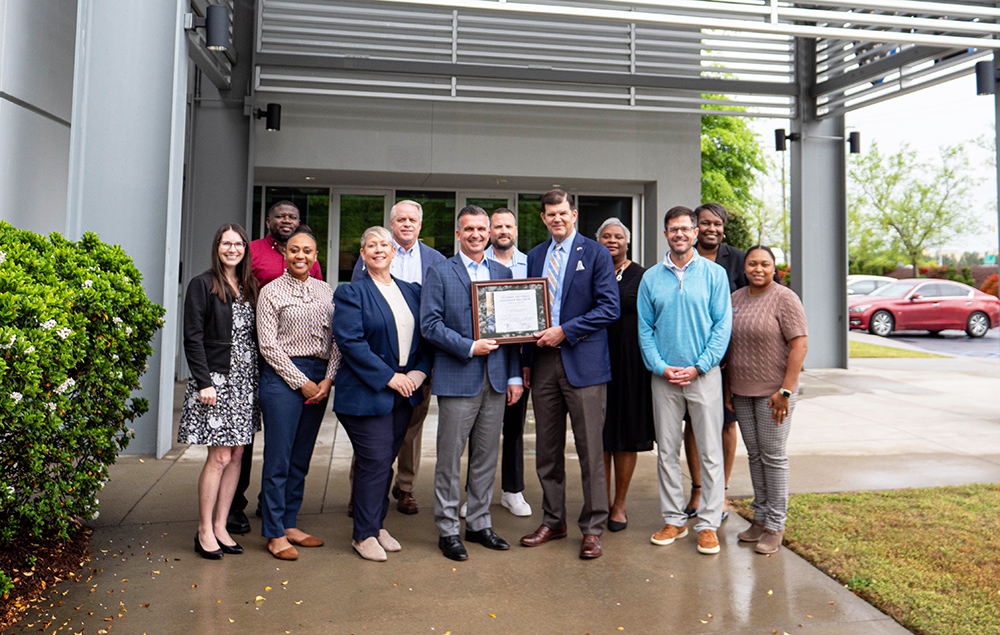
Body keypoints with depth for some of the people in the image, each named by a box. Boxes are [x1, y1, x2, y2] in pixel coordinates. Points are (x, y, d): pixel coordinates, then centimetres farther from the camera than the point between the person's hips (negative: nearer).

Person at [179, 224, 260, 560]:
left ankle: (220, 527, 19)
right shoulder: (203, 285, -4)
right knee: (220, 457, -5)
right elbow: (193, 338, -9)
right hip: (216, 379, -6)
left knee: (236, 456, 8)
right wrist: (204, 382, -16)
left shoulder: (250, 288, 13)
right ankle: (204, 531, 10)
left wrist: (258, 378, 6)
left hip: (246, 381, 6)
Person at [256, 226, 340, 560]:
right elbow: (268, 345, -6)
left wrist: (328, 379, -5)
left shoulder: (326, 291, 11)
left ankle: (290, 524, 24)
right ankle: (275, 533, 11)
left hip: (320, 379, 5)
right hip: (283, 377, -4)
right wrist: (301, 382, -10)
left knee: (301, 457, 12)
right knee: (278, 458, -1)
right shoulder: (271, 292, -1)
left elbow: (337, 340, 8)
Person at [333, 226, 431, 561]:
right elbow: (349, 341, -13)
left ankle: (377, 525, 26)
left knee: (387, 460, 11)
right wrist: (388, 377, -16)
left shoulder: (412, 292, 13)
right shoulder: (351, 292, -3)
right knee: (374, 461, -4)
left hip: (404, 392, 5)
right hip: (366, 393, -5)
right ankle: (364, 535, 11)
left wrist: (419, 372, -4)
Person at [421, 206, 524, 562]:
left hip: (496, 379, 4)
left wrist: (514, 375, 7)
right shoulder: (440, 272, 1)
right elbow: (429, 324, -7)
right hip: (457, 378, -4)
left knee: (487, 457, 11)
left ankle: (479, 524, 24)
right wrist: (469, 347, -15)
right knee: (450, 459, 2)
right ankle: (448, 530, 15)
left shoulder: (503, 273, 14)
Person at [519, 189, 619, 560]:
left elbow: (609, 308, -7)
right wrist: (527, 359, 11)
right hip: (543, 362, 5)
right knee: (547, 450, 11)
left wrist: (565, 331, -14)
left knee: (590, 451, 0)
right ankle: (553, 522, 26)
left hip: (583, 363, -5)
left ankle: (592, 530, 13)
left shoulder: (596, 254, 0)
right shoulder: (534, 257, 15)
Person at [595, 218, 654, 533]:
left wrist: (650, 363, -6)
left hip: (629, 364, -2)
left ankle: (619, 504, 17)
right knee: (599, 433, 6)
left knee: (626, 434, 4)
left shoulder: (641, 277, 2)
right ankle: (603, 501, 19)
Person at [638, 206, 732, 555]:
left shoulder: (714, 273, 2)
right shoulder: (651, 277, 7)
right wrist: (661, 367, -7)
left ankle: (708, 524, 12)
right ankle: (673, 519, 20)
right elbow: (645, 329, 6)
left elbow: (723, 324, -2)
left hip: (704, 374, -2)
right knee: (667, 451, 7)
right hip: (664, 377, 2)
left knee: (710, 451, 1)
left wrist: (698, 367, -11)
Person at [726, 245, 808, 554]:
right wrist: (728, 386, 13)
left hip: (773, 391, -6)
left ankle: (775, 525, 11)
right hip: (742, 391, 6)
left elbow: (800, 345, -13)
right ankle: (760, 518, 23)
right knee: (754, 455, 12)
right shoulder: (735, 298, 10)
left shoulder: (785, 298, -9)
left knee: (773, 456, 0)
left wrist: (785, 391, -18)